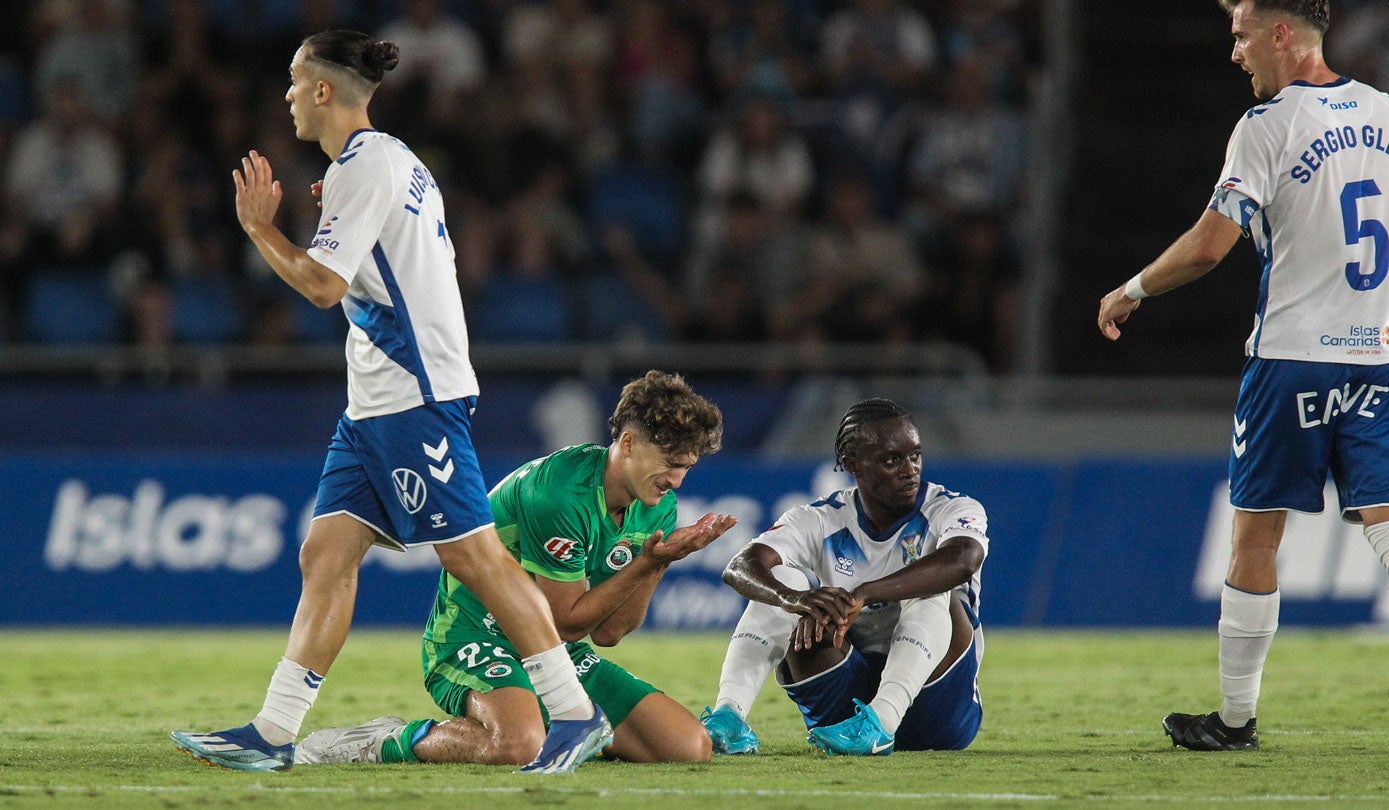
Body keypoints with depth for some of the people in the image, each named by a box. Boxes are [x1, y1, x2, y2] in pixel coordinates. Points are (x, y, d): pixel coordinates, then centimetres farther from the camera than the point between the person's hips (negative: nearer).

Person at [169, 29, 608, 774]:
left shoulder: (361, 167, -11)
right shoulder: (391, 161, 19)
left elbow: (324, 285, -15)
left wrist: (259, 226, -3)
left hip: (414, 396, -10)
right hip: (376, 401, 10)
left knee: (473, 553, -10)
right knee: (325, 556, 4)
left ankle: (575, 712, -7)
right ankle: (273, 734, 0)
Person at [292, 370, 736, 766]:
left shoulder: (657, 506, 2)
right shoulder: (560, 491, -23)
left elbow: (607, 632, 1)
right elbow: (565, 621, -17)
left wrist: (656, 562, -13)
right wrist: (649, 563, -21)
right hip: (475, 636, -8)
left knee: (691, 746, -8)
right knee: (516, 743, -41)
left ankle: (557, 731, 12)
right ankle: (388, 741, -13)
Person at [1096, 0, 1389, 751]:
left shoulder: (1269, 124, -9)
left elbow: (1210, 244, -15)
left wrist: (1131, 291, 0)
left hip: (1292, 353, -5)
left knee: (1255, 534, 5)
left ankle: (1235, 717, 12)